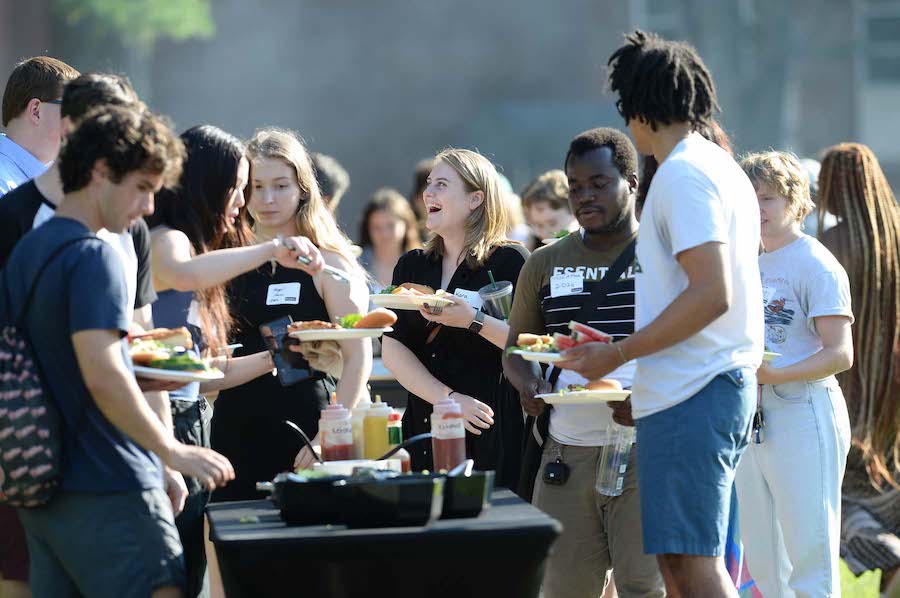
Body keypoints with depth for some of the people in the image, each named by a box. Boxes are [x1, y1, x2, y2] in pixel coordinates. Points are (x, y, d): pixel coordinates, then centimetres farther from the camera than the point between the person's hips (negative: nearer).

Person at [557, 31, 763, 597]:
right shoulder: (723, 166, 19)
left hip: (689, 393, -10)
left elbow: (711, 294, -21)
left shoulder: (683, 173, -12)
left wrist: (618, 354, -15)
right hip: (728, 380, 10)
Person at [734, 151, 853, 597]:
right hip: (750, 419, 8)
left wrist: (772, 375, -25)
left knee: (810, 560, -9)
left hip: (804, 414, -8)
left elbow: (840, 354, -14)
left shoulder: (816, 265, -7)